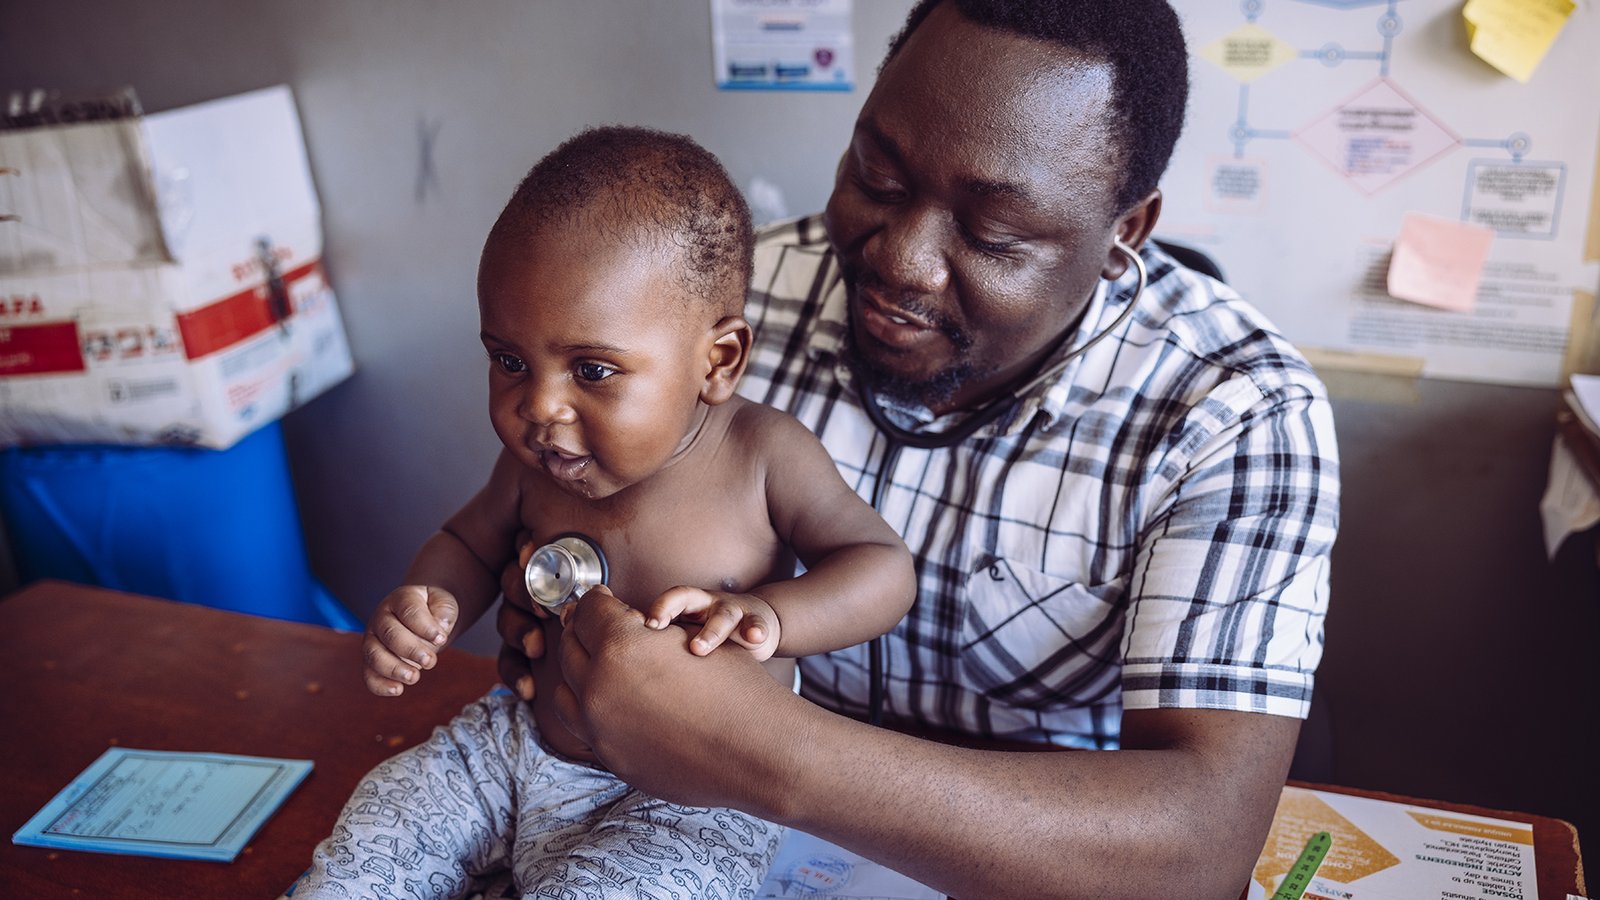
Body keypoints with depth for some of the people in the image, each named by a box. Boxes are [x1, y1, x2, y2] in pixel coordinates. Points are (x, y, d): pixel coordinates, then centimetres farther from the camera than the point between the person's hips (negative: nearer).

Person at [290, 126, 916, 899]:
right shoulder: (537, 459, -4)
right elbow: (468, 541, 14)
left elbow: (885, 567, -15)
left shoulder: (760, 455, -18)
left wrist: (764, 613, -34)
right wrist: (427, 605, -10)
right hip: (520, 746, 5)